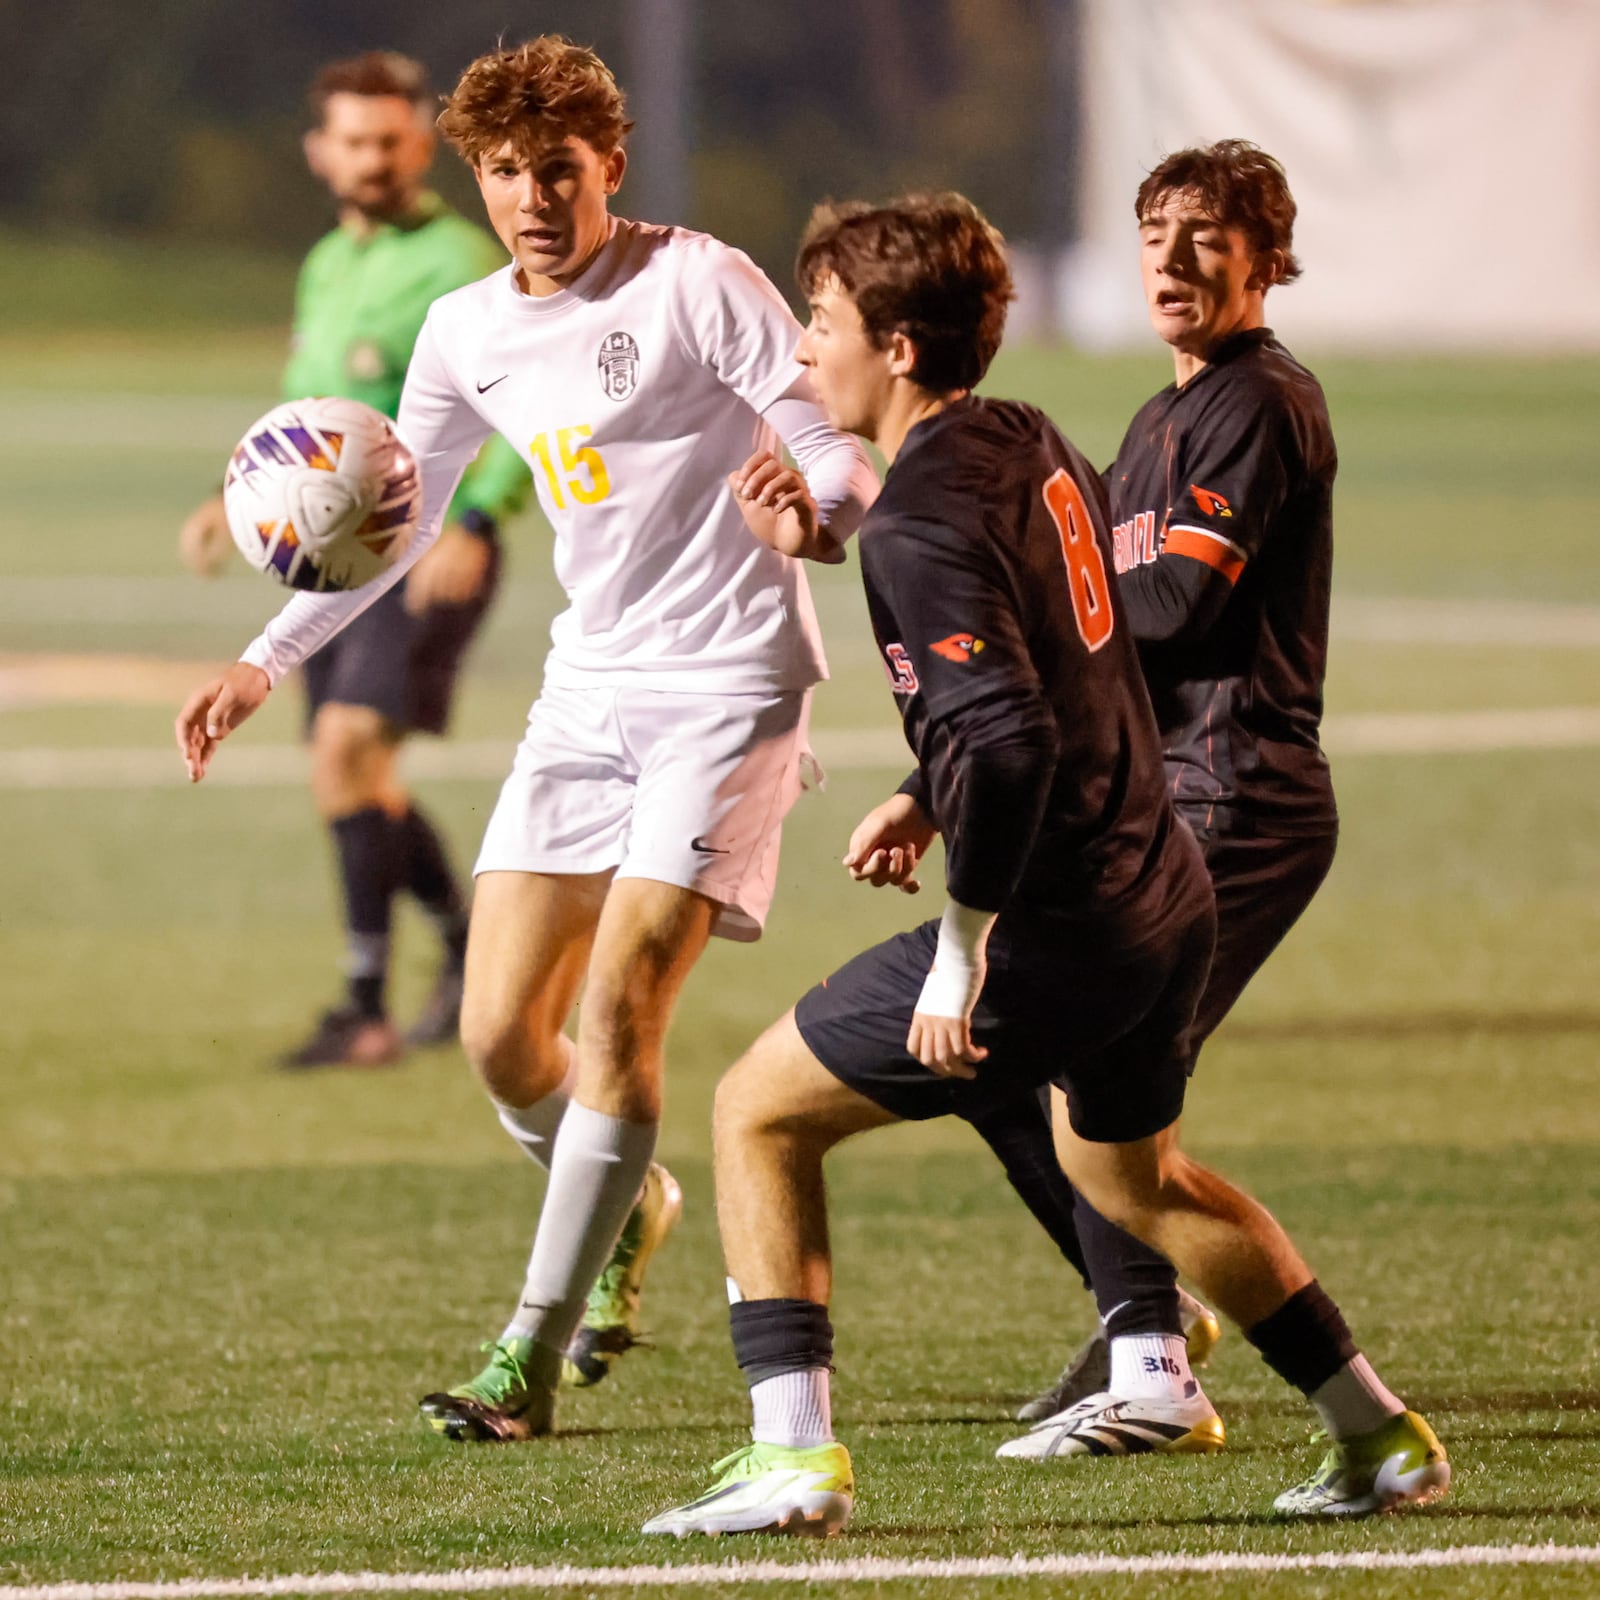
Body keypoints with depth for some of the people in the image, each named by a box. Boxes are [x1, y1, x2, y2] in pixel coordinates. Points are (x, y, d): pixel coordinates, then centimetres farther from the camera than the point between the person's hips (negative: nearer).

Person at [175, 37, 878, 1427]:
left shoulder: (699, 285, -10)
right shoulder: (467, 335, 8)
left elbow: (852, 454, -13)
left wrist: (813, 516, -36)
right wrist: (269, 662, 15)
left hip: (729, 685, -6)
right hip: (588, 689, 6)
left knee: (616, 1007, -15)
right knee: (502, 1034, 1)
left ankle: (531, 1360, -11)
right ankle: (625, 1211, 33)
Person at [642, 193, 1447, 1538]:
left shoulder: (924, 520, -19)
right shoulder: (1037, 449, 9)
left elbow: (1008, 742, -29)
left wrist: (960, 956, -23)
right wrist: (932, 798, 22)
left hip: (1053, 925, -9)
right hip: (1165, 893, 9)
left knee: (759, 1111, 3)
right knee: (1130, 1175, 32)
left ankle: (796, 1461, -3)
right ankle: (1387, 1439, 37)